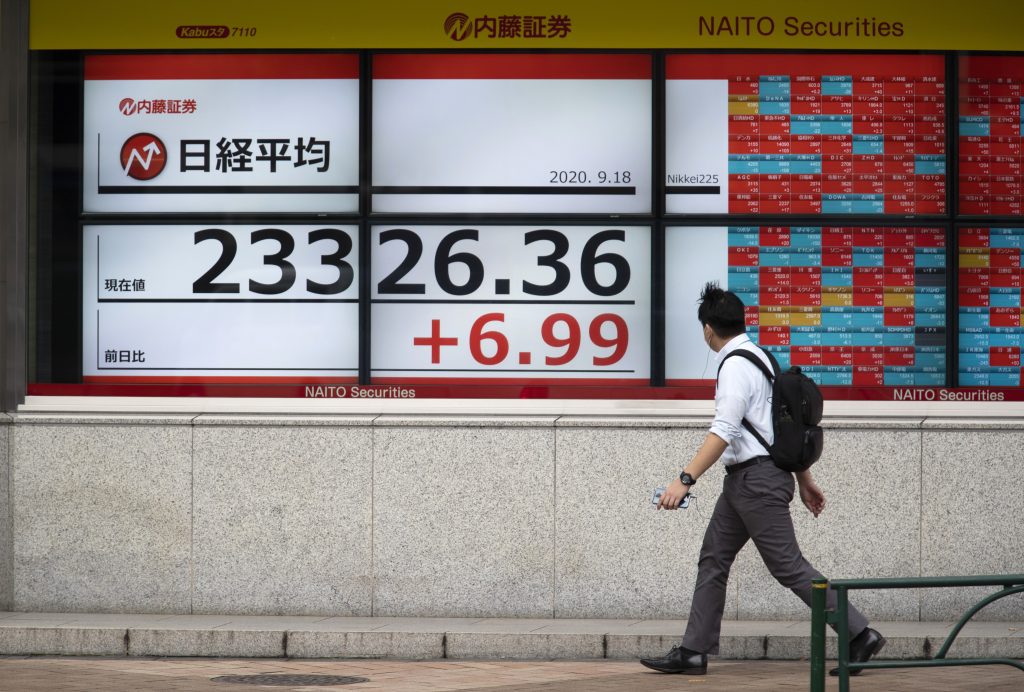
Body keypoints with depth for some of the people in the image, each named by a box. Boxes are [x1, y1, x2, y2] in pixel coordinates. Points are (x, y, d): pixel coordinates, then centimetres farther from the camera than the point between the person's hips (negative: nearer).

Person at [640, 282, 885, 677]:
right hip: (744, 480, 10)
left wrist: (685, 480, -29)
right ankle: (693, 653, 13)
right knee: (713, 559, 11)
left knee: (789, 567, -6)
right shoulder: (759, 357, 14)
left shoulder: (735, 367, -16)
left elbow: (723, 432, -26)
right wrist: (804, 479, 21)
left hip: (757, 479, -10)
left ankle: (860, 635, -2)